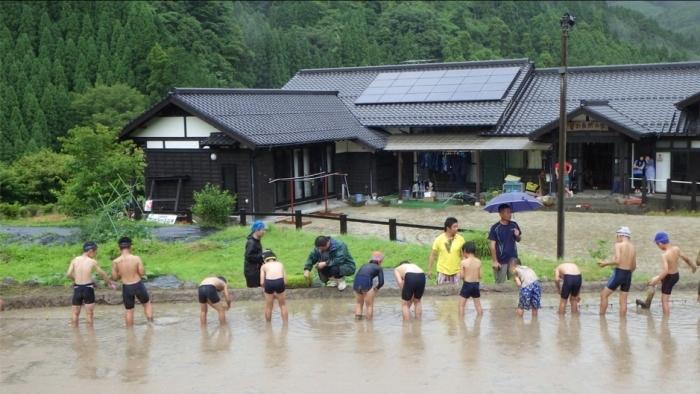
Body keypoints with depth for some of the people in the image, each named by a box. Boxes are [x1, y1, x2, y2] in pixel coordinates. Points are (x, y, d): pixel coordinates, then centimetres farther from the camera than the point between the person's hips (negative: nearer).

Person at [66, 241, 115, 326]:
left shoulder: (75, 260, 4)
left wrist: (75, 280, 15)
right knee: (89, 313, 4)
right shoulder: (92, 262, -2)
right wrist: (109, 283, 24)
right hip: (88, 288, -3)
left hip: (77, 288, 3)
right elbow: (102, 274, 9)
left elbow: (68, 274, -5)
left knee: (75, 313, 11)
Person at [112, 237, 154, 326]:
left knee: (129, 310, 15)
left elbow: (115, 277, -1)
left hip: (126, 288, 1)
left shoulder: (115, 262, -8)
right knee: (147, 303, 22)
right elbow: (142, 273, -9)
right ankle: (150, 322, 12)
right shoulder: (136, 258, -13)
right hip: (138, 285, -1)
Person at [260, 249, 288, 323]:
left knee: (268, 307, 19)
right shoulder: (280, 264, 29)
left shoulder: (264, 266, 23)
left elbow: (262, 282, 12)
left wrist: (264, 288, 30)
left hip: (269, 282, -1)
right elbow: (285, 281, 19)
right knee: (283, 305, 21)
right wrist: (279, 289, 31)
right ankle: (286, 323, 23)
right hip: (279, 281, 1)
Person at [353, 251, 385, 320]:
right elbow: (381, 282, 5)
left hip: (356, 284, 4)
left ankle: (357, 316, 20)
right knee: (369, 305, 14)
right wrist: (376, 288, 24)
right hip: (367, 284, -4)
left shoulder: (364, 265, 29)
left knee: (359, 303, 26)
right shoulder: (378, 268, 16)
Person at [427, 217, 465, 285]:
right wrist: (430, 270, 0)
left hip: (456, 272, 1)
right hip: (443, 272, -1)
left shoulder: (460, 239, -5)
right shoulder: (439, 239, -8)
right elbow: (433, 255, 0)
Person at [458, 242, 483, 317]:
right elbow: (480, 276, 3)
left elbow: (462, 276, -9)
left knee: (461, 305, 7)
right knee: (478, 305, 15)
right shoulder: (478, 262, -1)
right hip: (476, 285, 4)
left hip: (467, 285, -4)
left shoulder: (463, 262, -11)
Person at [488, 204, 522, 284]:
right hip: (501, 261, -4)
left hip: (513, 260, 4)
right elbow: (492, 245, -9)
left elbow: (518, 240, 14)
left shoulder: (514, 225, 3)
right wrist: (495, 261, -12)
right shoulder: (495, 228, -11)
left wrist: (517, 235, -10)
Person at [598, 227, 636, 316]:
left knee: (603, 295, 6)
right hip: (628, 275, 6)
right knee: (623, 301, 11)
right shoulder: (633, 248, 11)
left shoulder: (618, 245, -8)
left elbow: (617, 261, -20)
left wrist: (606, 263, -6)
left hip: (618, 273, -6)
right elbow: (634, 267, 15)